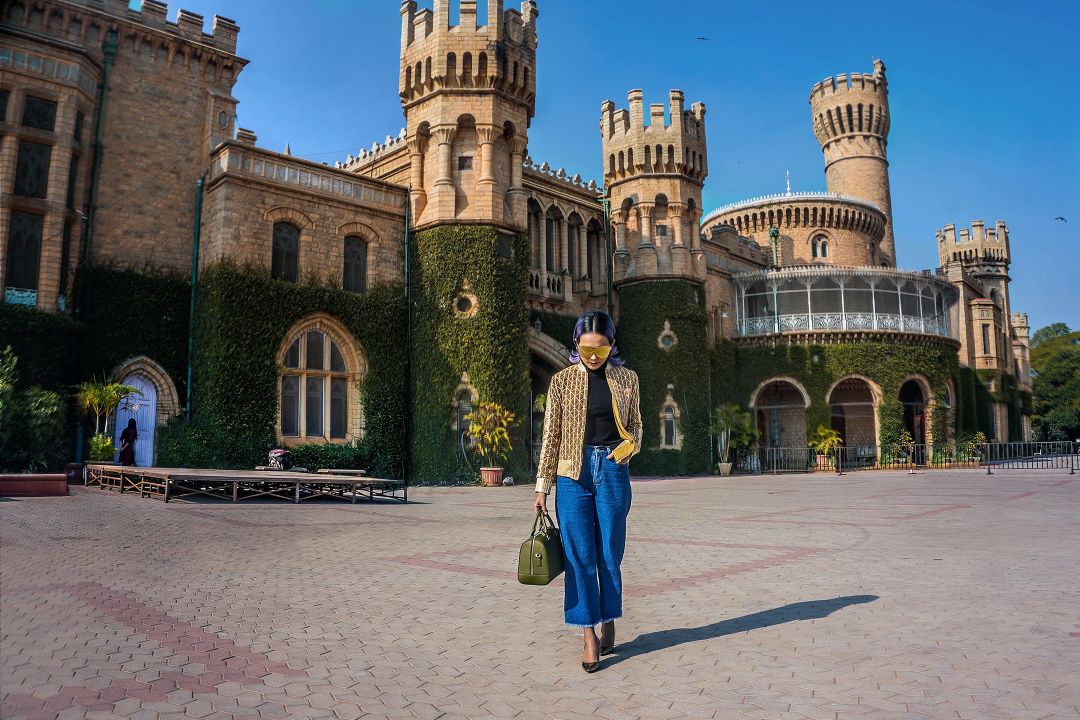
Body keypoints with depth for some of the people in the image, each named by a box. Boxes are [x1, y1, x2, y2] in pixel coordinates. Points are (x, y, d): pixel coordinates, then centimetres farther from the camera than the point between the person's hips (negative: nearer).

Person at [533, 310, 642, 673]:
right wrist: (542, 486, 1)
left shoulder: (626, 378, 5)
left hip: (613, 470, 1)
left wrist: (630, 445, -9)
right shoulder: (562, 381, 1)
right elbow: (551, 435, 3)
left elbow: (635, 424, 14)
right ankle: (590, 634, 9)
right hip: (574, 473, -1)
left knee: (610, 553, 7)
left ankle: (609, 624, 25)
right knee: (579, 555, 0)